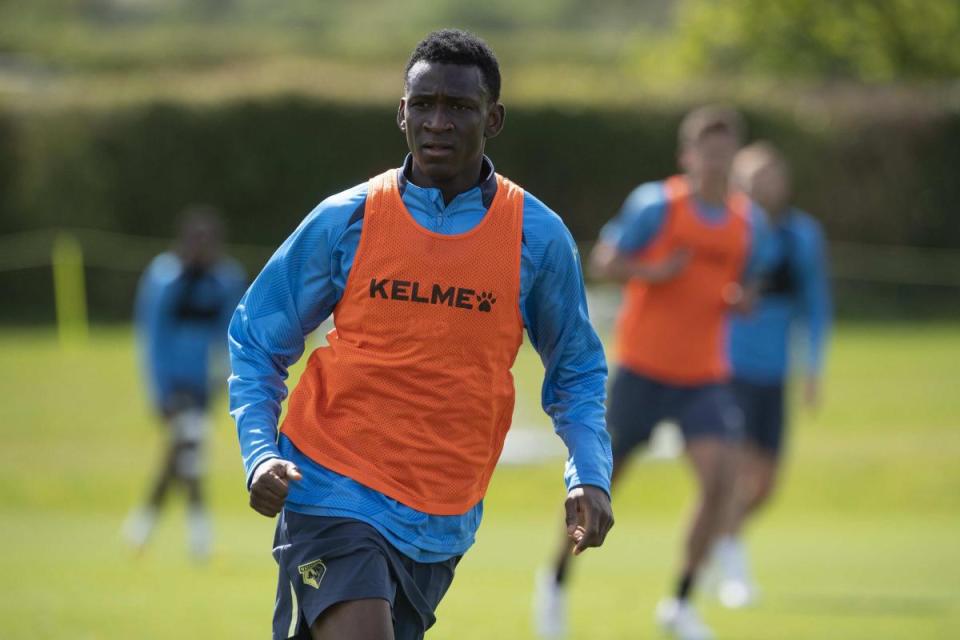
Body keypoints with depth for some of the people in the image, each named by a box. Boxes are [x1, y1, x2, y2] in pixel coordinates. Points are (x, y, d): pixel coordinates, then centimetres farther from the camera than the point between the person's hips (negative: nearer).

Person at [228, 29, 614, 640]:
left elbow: (576, 371, 13)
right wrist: (260, 454, -8)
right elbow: (256, 343, 7)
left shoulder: (538, 238, 1)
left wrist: (591, 476, -2)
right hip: (335, 493, -2)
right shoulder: (344, 222, -2)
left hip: (444, 521, 2)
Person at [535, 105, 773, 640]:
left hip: (705, 377, 3)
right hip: (642, 369, -3)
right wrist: (655, 272, -24)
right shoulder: (657, 205, -10)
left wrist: (740, 299, -8)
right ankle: (557, 581, 30)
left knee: (721, 479, -16)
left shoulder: (750, 223, 4)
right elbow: (603, 260, -6)